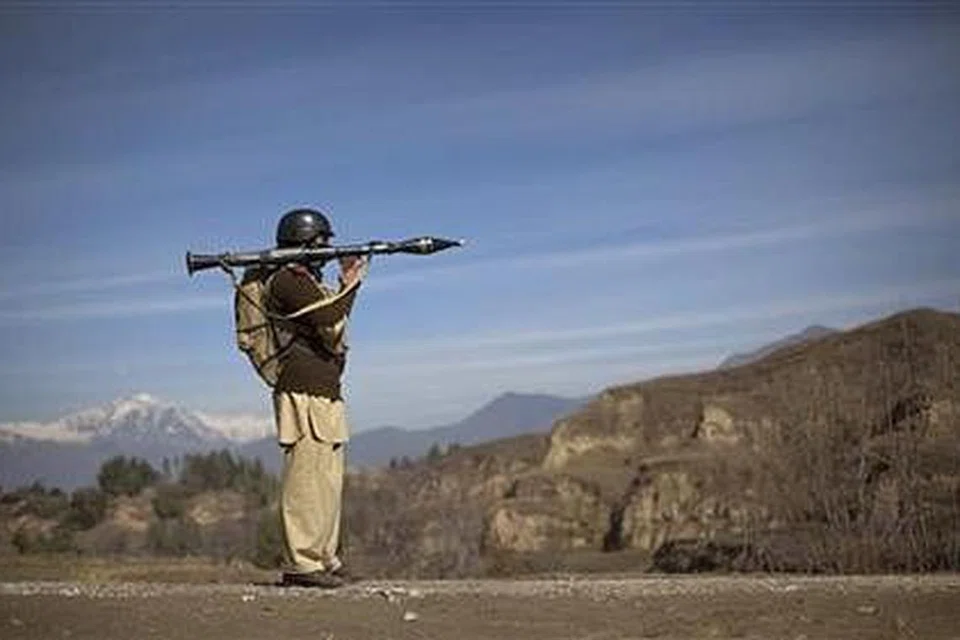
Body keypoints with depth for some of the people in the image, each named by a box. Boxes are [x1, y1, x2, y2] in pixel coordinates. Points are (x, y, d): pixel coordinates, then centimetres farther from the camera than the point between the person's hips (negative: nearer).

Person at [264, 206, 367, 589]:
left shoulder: (308, 280, 22)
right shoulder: (287, 280, -9)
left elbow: (334, 326, 23)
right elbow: (331, 324, -17)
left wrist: (346, 284, 15)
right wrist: (350, 285, -4)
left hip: (325, 394, 10)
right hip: (303, 394, -10)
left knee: (328, 481, 12)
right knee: (309, 479, -10)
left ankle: (324, 559, 17)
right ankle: (301, 563, -7)